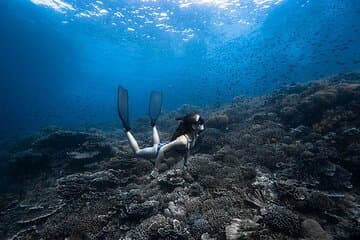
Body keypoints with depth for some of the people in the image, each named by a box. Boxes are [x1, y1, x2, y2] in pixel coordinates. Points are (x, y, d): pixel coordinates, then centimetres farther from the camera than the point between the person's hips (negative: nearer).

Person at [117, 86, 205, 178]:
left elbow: (187, 149, 6)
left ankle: (153, 123, 42)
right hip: (159, 150, -7)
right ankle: (127, 129, 18)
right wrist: (155, 170, -29)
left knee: (156, 144, 40)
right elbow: (162, 151, -35)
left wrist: (185, 163, 13)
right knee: (137, 151, 17)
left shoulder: (194, 136, -15)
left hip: (165, 146, 7)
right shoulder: (183, 141, -40)